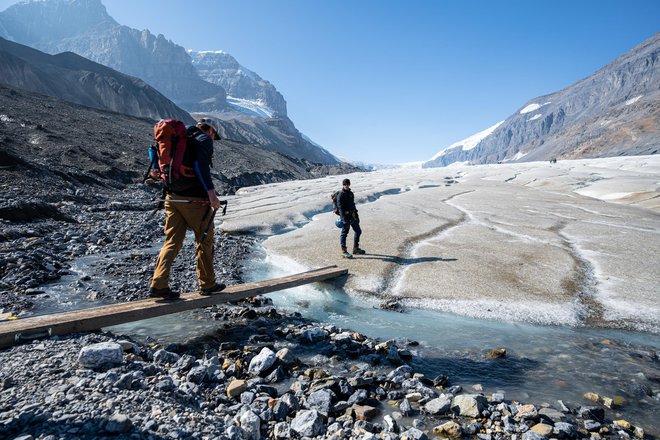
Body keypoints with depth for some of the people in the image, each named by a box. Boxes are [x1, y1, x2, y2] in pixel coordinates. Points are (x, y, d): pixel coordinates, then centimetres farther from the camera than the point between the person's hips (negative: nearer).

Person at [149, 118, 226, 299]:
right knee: (205, 241, 7)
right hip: (194, 199, -7)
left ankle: (158, 285, 2)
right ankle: (207, 284, 17)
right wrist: (211, 193, -23)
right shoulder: (205, 140, -4)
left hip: (173, 197, 7)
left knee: (172, 241, 8)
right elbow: (201, 165, -21)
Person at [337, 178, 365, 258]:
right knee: (344, 233, 0)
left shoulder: (351, 193, 12)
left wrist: (356, 216, 20)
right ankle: (344, 252, 9)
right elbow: (340, 208, -18)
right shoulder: (340, 195, -12)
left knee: (358, 231, 13)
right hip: (346, 216, -8)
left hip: (352, 216, 8)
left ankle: (356, 249, 25)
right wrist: (344, 219, -25)